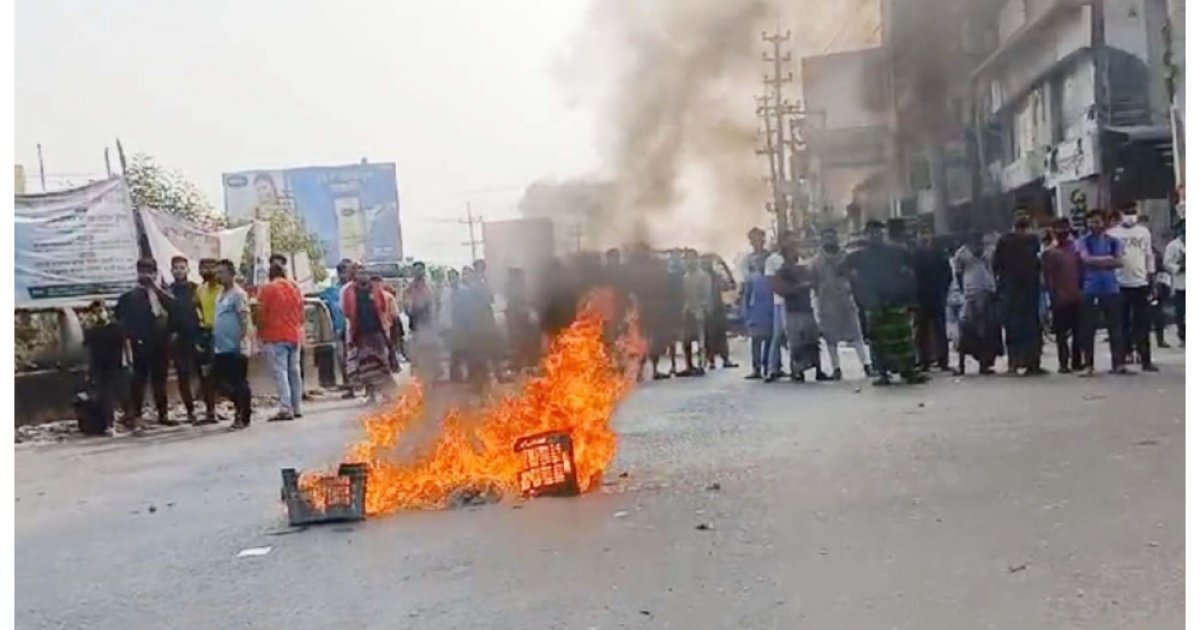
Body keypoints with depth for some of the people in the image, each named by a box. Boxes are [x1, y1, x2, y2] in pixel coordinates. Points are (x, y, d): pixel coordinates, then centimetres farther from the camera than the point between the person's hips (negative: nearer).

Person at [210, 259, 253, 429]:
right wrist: (214, 341, 17)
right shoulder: (220, 294, 16)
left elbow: (245, 320, -16)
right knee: (218, 381, 11)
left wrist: (240, 342, -22)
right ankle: (240, 405, 25)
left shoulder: (238, 294, -11)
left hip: (234, 349, -9)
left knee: (239, 383, -2)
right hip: (220, 349, 9)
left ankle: (243, 417, 5)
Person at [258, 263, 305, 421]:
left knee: (280, 372, -9)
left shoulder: (267, 289, -5)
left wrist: (260, 333, 7)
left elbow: (261, 314, -7)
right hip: (295, 335, 6)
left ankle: (286, 409, -17)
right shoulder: (295, 288, 11)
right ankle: (296, 408, 14)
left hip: (275, 336, -6)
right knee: (294, 372, 10)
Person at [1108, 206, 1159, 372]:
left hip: (1141, 283, 2)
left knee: (1143, 323, 1)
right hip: (1120, 284, -1)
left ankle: (1145, 360, 3)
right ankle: (1125, 352, 17)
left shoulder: (1144, 232, 7)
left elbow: (1149, 256, 9)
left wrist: (1151, 279, 5)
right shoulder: (1112, 233, -1)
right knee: (1122, 322, 6)